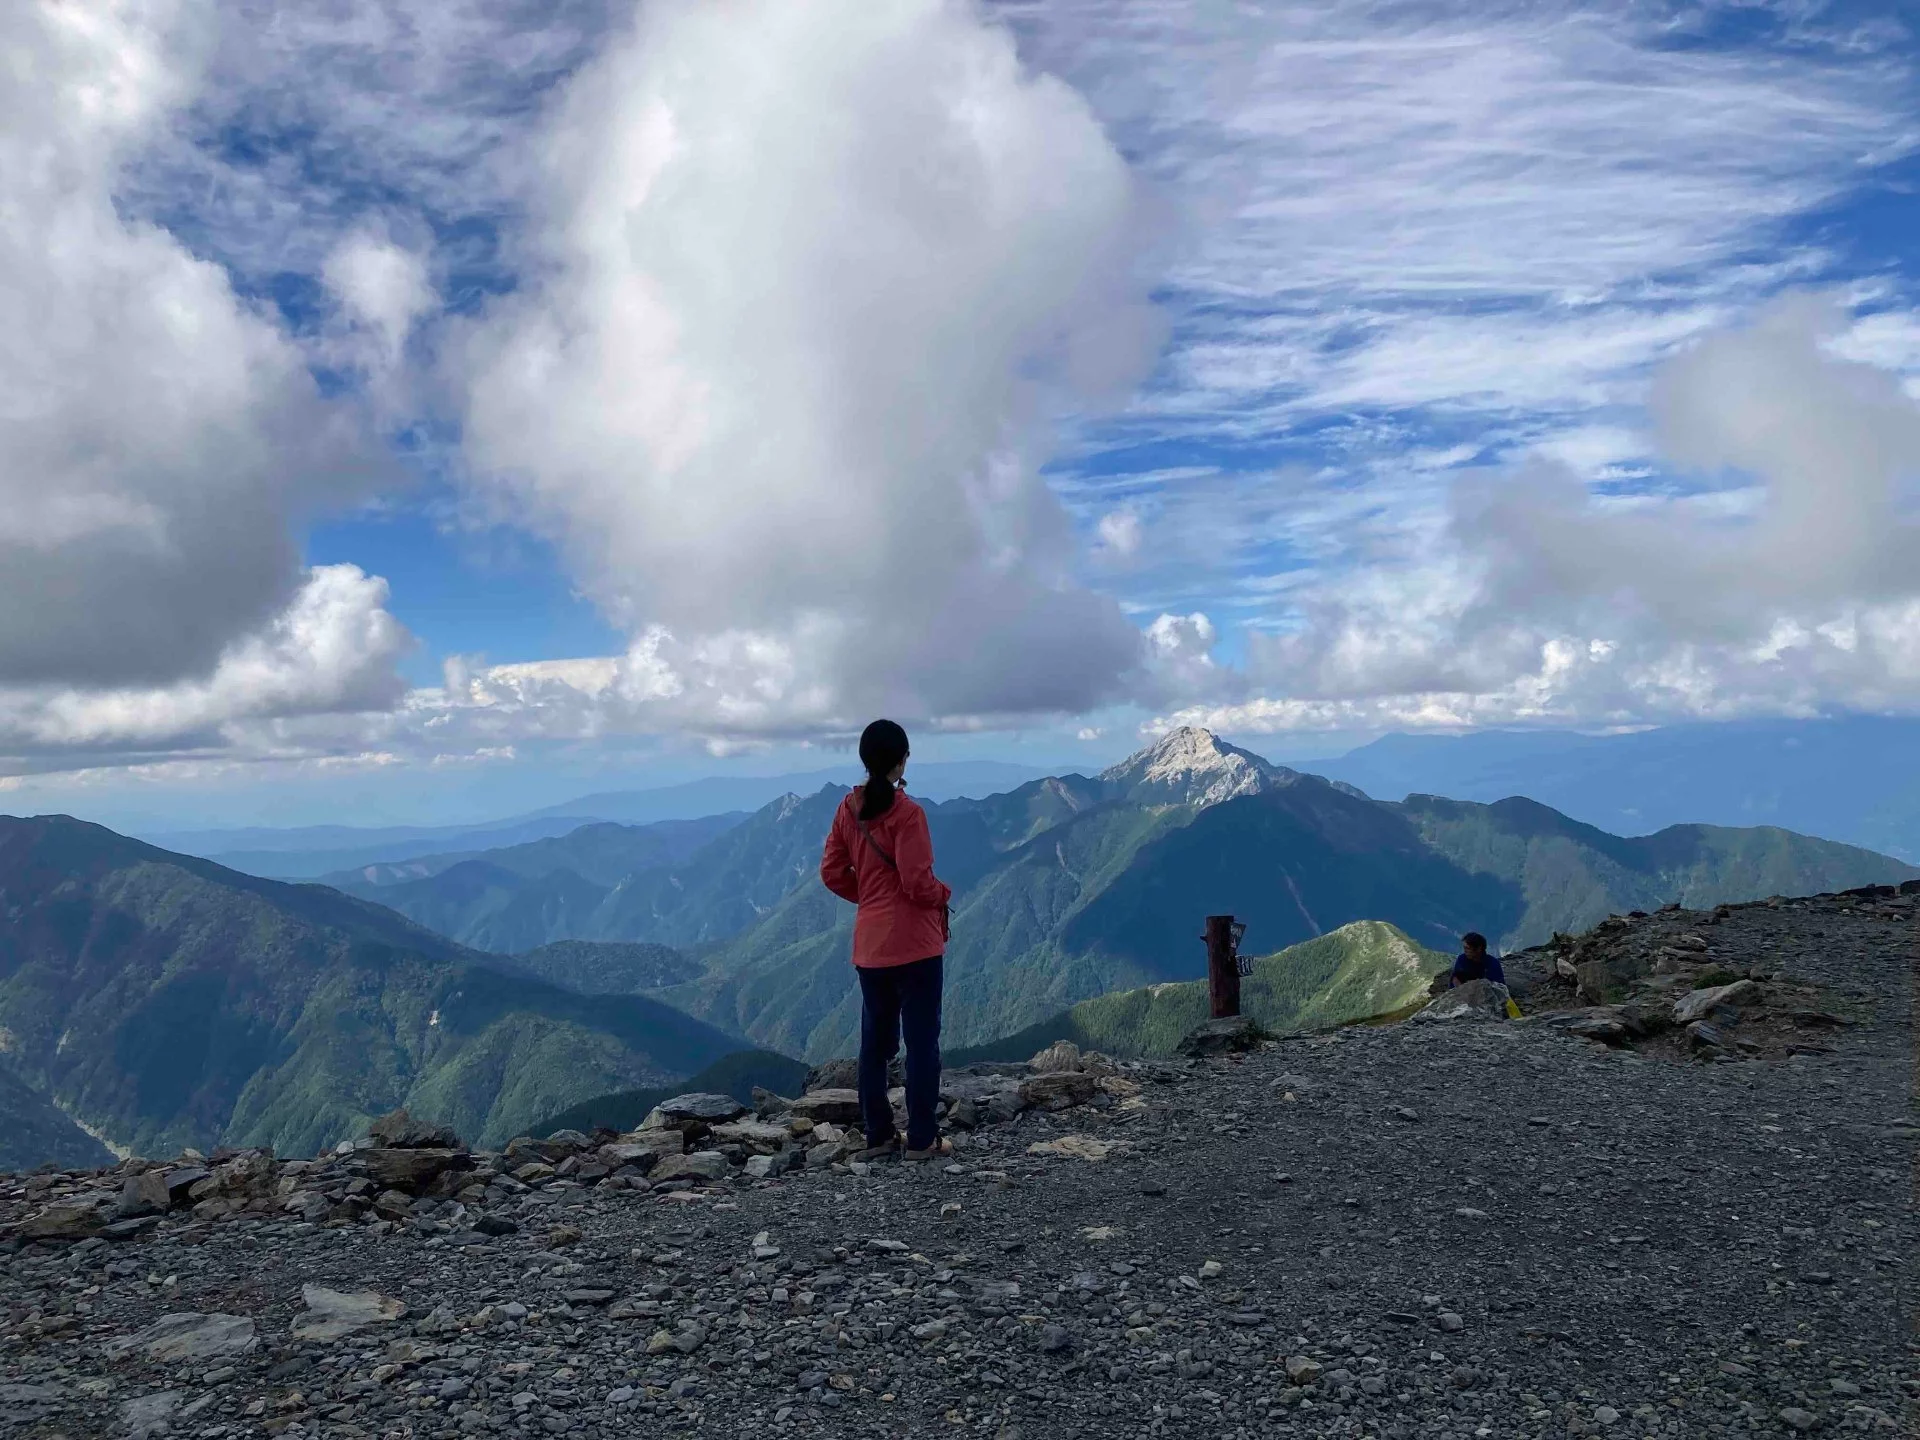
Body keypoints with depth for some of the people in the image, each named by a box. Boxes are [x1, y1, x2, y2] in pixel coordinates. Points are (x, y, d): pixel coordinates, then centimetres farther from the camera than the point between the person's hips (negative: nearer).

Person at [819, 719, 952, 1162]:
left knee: (875, 1040, 14)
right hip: (914, 942, -6)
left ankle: (877, 1136, 18)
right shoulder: (906, 811, -15)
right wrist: (943, 894, 2)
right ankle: (922, 1139, 6)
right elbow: (917, 881, -18)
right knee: (922, 1040, 3)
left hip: (869, 945, 6)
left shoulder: (849, 809, 4)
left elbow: (832, 873, 7)